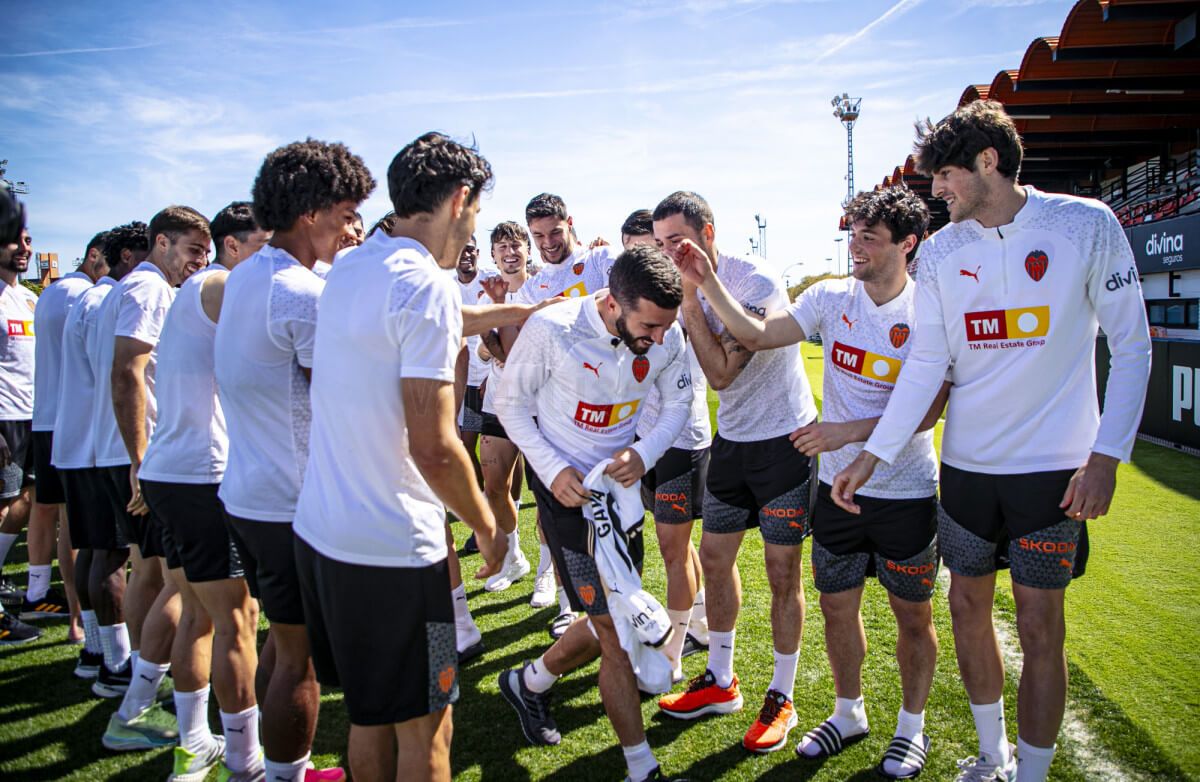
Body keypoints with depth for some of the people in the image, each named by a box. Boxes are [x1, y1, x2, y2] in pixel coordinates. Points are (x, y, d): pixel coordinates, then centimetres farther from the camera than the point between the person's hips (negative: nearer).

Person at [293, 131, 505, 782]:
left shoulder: (347, 272, 8)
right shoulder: (428, 287, -18)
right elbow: (433, 448, -22)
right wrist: (486, 526, -6)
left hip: (318, 530, 9)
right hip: (393, 549, -8)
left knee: (371, 714, 22)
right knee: (424, 728, 7)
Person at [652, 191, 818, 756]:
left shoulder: (757, 284, -21)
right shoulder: (690, 286, 1)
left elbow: (721, 373, -25)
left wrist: (691, 299, -26)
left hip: (785, 438, -7)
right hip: (732, 438, 7)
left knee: (782, 574, 1)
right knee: (714, 557, 12)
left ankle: (781, 698, 19)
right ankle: (720, 682, 30)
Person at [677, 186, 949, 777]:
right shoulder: (831, 298, -2)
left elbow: (928, 410, -18)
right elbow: (757, 335, -6)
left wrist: (848, 430, -26)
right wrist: (707, 284, -15)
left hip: (906, 494, -3)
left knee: (913, 616, 11)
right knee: (836, 605, 14)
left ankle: (911, 727, 34)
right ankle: (849, 713, 37)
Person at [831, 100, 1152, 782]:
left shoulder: (1087, 225, -7)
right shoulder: (941, 251, 2)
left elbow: (1132, 346, -4)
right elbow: (927, 362, 0)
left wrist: (1106, 456, -11)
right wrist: (872, 455, -7)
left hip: (1053, 468, -4)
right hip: (967, 464, 4)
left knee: (1040, 627, 1)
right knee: (968, 609, 12)